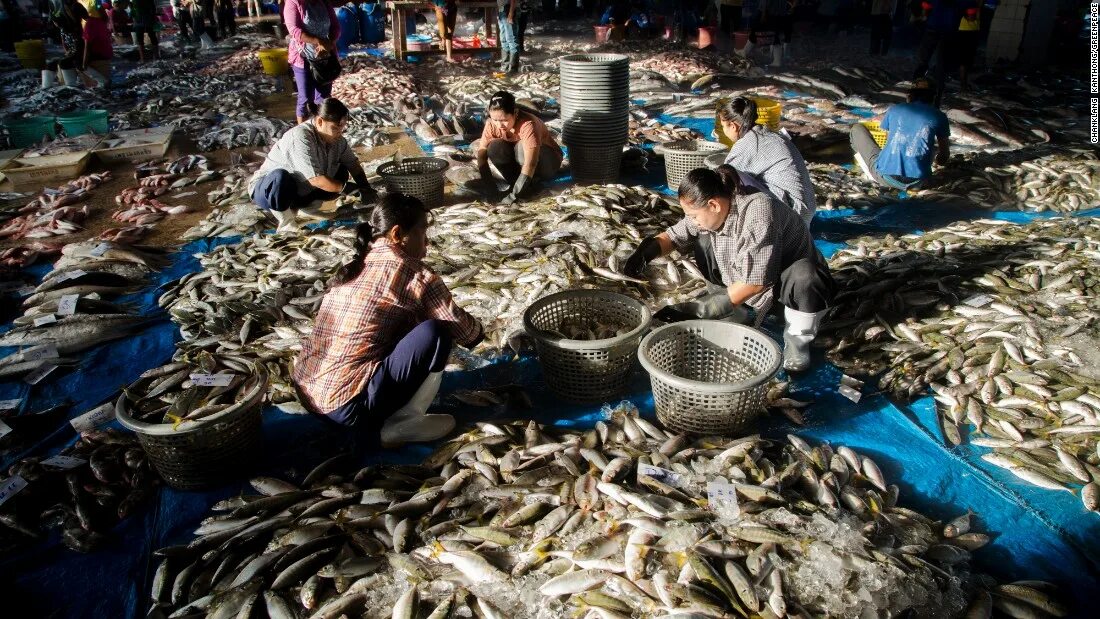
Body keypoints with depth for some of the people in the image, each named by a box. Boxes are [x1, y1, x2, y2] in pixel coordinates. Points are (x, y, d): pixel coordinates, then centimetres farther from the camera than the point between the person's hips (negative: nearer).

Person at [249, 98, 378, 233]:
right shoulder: (301, 137, -32)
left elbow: (353, 164, -1)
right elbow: (315, 179, -36)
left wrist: (365, 187, -18)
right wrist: (346, 188, -28)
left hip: (298, 191, 7)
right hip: (268, 188, -7)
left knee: (341, 173, -4)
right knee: (280, 177, -40)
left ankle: (304, 208, 8)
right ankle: (286, 224, -16)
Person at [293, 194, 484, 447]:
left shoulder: (354, 266, 14)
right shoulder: (413, 274, -9)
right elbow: (460, 326, -2)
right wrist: (477, 332, 20)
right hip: (350, 406, -9)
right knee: (436, 333, -9)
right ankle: (405, 423, -4)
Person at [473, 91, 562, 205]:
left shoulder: (527, 124, -34)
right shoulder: (492, 124, -18)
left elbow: (530, 164, -42)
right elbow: (481, 154, -17)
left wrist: (514, 195, -46)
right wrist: (488, 184, -29)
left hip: (548, 162, -4)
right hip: (518, 164, 5)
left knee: (522, 148, -35)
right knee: (494, 147, -24)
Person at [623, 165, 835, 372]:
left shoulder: (757, 213, -36)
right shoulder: (710, 210, -15)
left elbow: (754, 281, -36)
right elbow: (676, 235, -1)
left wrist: (698, 309, -33)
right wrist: (647, 250, -23)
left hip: (791, 272, -6)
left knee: (804, 278, -39)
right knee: (702, 241, -12)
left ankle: (797, 339, -9)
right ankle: (737, 316, 3)